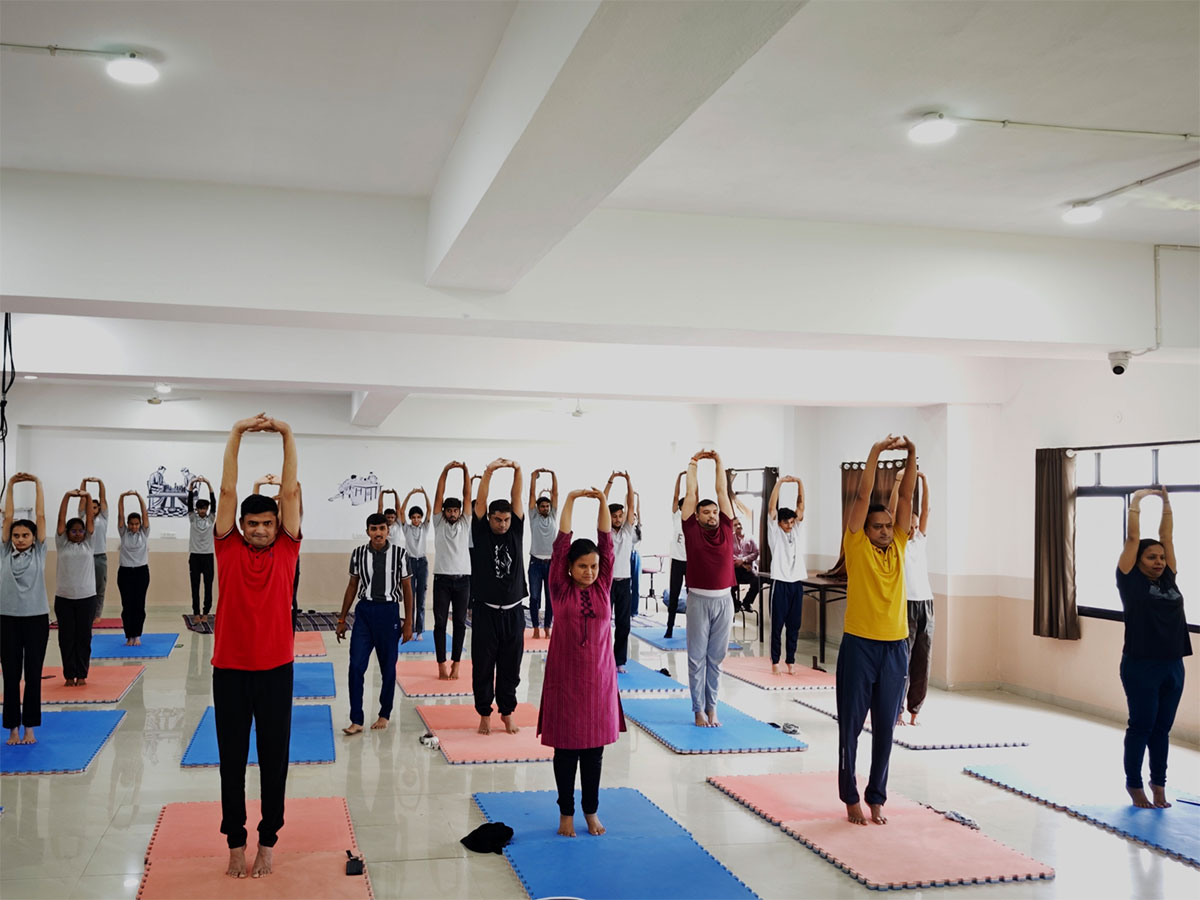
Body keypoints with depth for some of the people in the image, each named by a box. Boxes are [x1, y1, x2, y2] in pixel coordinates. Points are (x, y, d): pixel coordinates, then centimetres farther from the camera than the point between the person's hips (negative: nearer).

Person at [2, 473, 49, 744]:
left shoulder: (39, 552, 3)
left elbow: (40, 516, 1)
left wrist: (38, 484, 3)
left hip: (36, 618, -1)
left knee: (33, 674, 5)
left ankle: (30, 727, 13)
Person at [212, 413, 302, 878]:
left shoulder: (286, 550, 1)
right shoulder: (228, 549, 0)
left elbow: (290, 493, -3)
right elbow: (228, 491, -4)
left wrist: (287, 435, -7)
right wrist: (237, 434, -8)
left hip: (275, 670, 0)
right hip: (229, 670, 0)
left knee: (274, 758, 7)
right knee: (232, 759, 9)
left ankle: (268, 840, 21)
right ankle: (235, 842, 22)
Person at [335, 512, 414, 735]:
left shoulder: (399, 553, -4)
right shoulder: (358, 554, 1)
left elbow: (407, 589, 2)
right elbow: (352, 586, 10)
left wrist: (408, 622, 0)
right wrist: (342, 619, 11)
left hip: (389, 611, -1)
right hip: (364, 610, 1)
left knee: (388, 667, 8)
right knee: (356, 666, -6)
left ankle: (384, 714, 24)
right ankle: (357, 720, 0)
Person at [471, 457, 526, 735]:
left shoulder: (515, 532, 6)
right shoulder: (481, 533, 0)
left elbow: (517, 500, -5)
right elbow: (480, 502, -12)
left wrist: (517, 471, -18)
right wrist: (489, 472, -23)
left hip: (513, 611, 2)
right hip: (486, 611, -2)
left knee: (511, 667, 9)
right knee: (483, 667, 4)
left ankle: (507, 713, 22)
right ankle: (484, 714, 16)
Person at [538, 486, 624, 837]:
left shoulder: (602, 588, 3)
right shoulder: (561, 590, -4)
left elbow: (607, 544, -3)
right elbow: (561, 545, -10)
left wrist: (603, 503, -10)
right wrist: (570, 502, -13)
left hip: (599, 678, 2)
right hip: (565, 678, -2)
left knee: (594, 748, 9)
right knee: (566, 748, 5)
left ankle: (591, 811, 22)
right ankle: (566, 812, 18)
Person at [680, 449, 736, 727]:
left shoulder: (726, 529, 6)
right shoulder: (691, 530, 0)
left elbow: (723, 491, 8)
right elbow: (691, 494, 4)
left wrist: (718, 462, 12)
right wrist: (693, 463, 12)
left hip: (724, 600, 3)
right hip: (699, 599, -2)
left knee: (716, 657, 9)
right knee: (697, 657, 3)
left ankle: (712, 707, 16)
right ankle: (699, 709, 9)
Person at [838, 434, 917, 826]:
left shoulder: (898, 546, 8)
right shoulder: (856, 547, -2)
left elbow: (906, 497, 2)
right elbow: (863, 497, -9)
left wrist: (912, 454, -8)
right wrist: (875, 453, -14)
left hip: (895, 647, 4)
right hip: (859, 645, -4)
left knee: (885, 728, 9)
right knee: (851, 726, 4)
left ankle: (877, 798, 19)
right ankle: (851, 797, 16)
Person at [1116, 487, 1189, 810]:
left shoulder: (1168, 579, 9)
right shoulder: (1131, 580, -4)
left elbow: (1166, 537, 11)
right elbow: (1132, 539, -5)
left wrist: (1167, 504, 9)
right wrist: (1136, 503, 2)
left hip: (1173, 667, 5)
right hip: (1140, 667, -5)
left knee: (1162, 727, 12)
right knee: (1141, 726, 4)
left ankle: (1159, 784, 23)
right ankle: (1134, 784, 16)